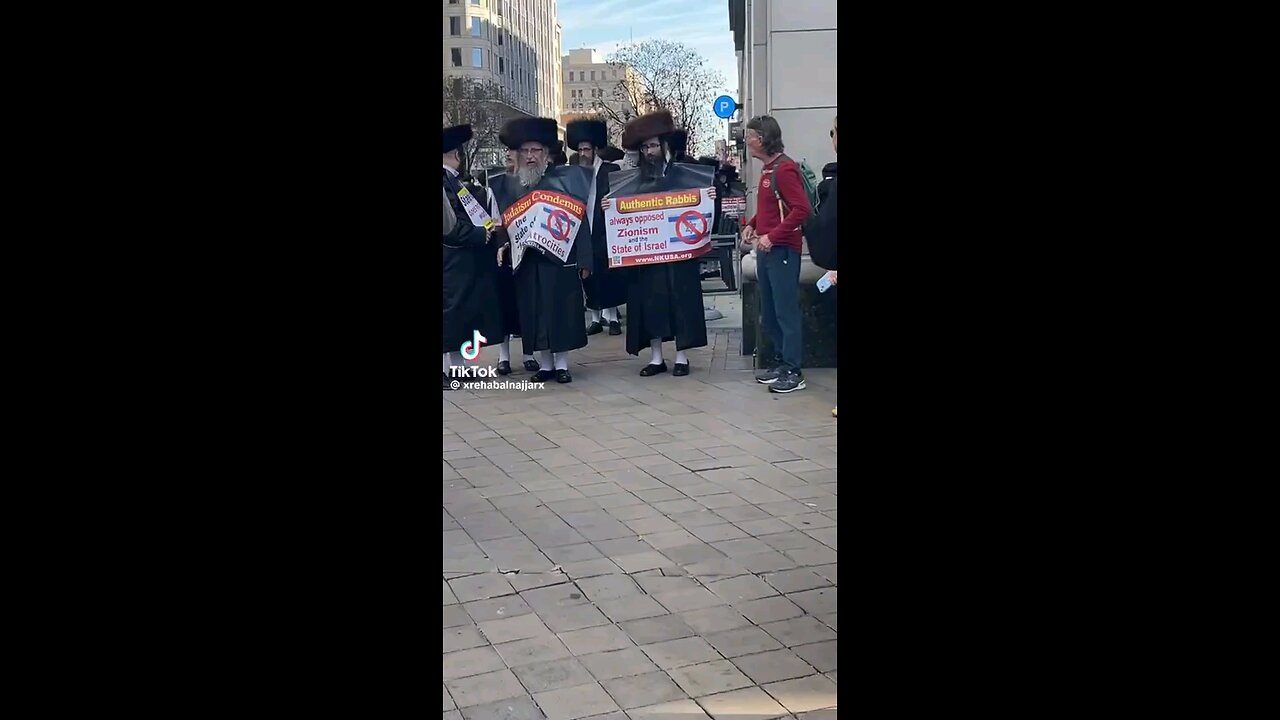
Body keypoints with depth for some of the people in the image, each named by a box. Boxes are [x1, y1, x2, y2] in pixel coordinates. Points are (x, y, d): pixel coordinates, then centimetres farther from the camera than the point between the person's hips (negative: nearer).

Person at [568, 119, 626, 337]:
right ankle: (595, 317, 14)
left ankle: (611, 317, 8)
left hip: (605, 234, -3)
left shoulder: (611, 171, -1)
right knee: (589, 276, 6)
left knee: (609, 275, 0)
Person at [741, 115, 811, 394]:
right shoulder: (768, 170, 14)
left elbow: (801, 209, -21)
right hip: (766, 250, 9)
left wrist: (772, 237, -22)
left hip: (782, 250, -9)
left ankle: (793, 372, -1)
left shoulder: (784, 169, -13)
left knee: (786, 312, -5)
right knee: (769, 314, 14)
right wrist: (752, 225, 9)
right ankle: (780, 363, 23)